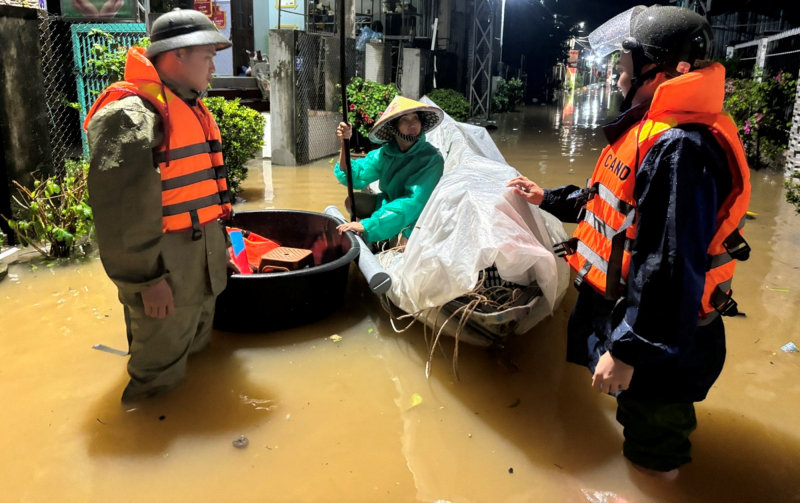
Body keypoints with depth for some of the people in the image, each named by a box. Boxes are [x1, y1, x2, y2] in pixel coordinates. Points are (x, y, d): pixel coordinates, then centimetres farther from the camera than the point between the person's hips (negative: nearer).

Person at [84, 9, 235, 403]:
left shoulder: (191, 109, 13)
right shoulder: (130, 115, -20)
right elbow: (121, 212, -24)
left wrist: (217, 245, 21)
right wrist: (147, 278, -22)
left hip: (202, 259, 10)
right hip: (165, 267, -10)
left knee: (197, 349, 25)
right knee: (160, 372, 6)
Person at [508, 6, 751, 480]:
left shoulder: (679, 148, -28)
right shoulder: (654, 129, 7)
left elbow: (668, 266, -31)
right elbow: (617, 204, 20)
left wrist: (627, 350, -27)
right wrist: (550, 198, 22)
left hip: (656, 334, -10)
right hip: (623, 306, 10)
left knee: (653, 452, 13)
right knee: (641, 420, 29)